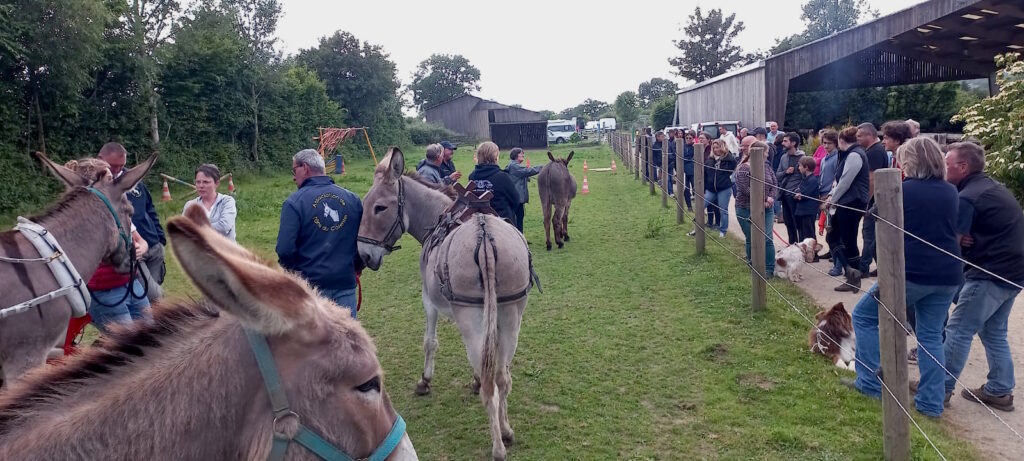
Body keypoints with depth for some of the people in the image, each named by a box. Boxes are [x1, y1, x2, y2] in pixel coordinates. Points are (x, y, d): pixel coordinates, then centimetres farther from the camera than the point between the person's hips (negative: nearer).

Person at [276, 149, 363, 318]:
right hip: (345, 282, 3)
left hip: (309, 285, -3)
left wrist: (291, 271, 4)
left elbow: (285, 249, -15)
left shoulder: (294, 202, -9)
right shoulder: (352, 199, 2)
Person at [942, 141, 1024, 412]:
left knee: (958, 330, -3)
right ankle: (999, 391, 23)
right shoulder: (992, 188, 15)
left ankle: (940, 387, 4)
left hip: (990, 274, -10)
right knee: (994, 333, 17)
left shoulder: (968, 197, -16)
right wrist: (963, 239, -3)